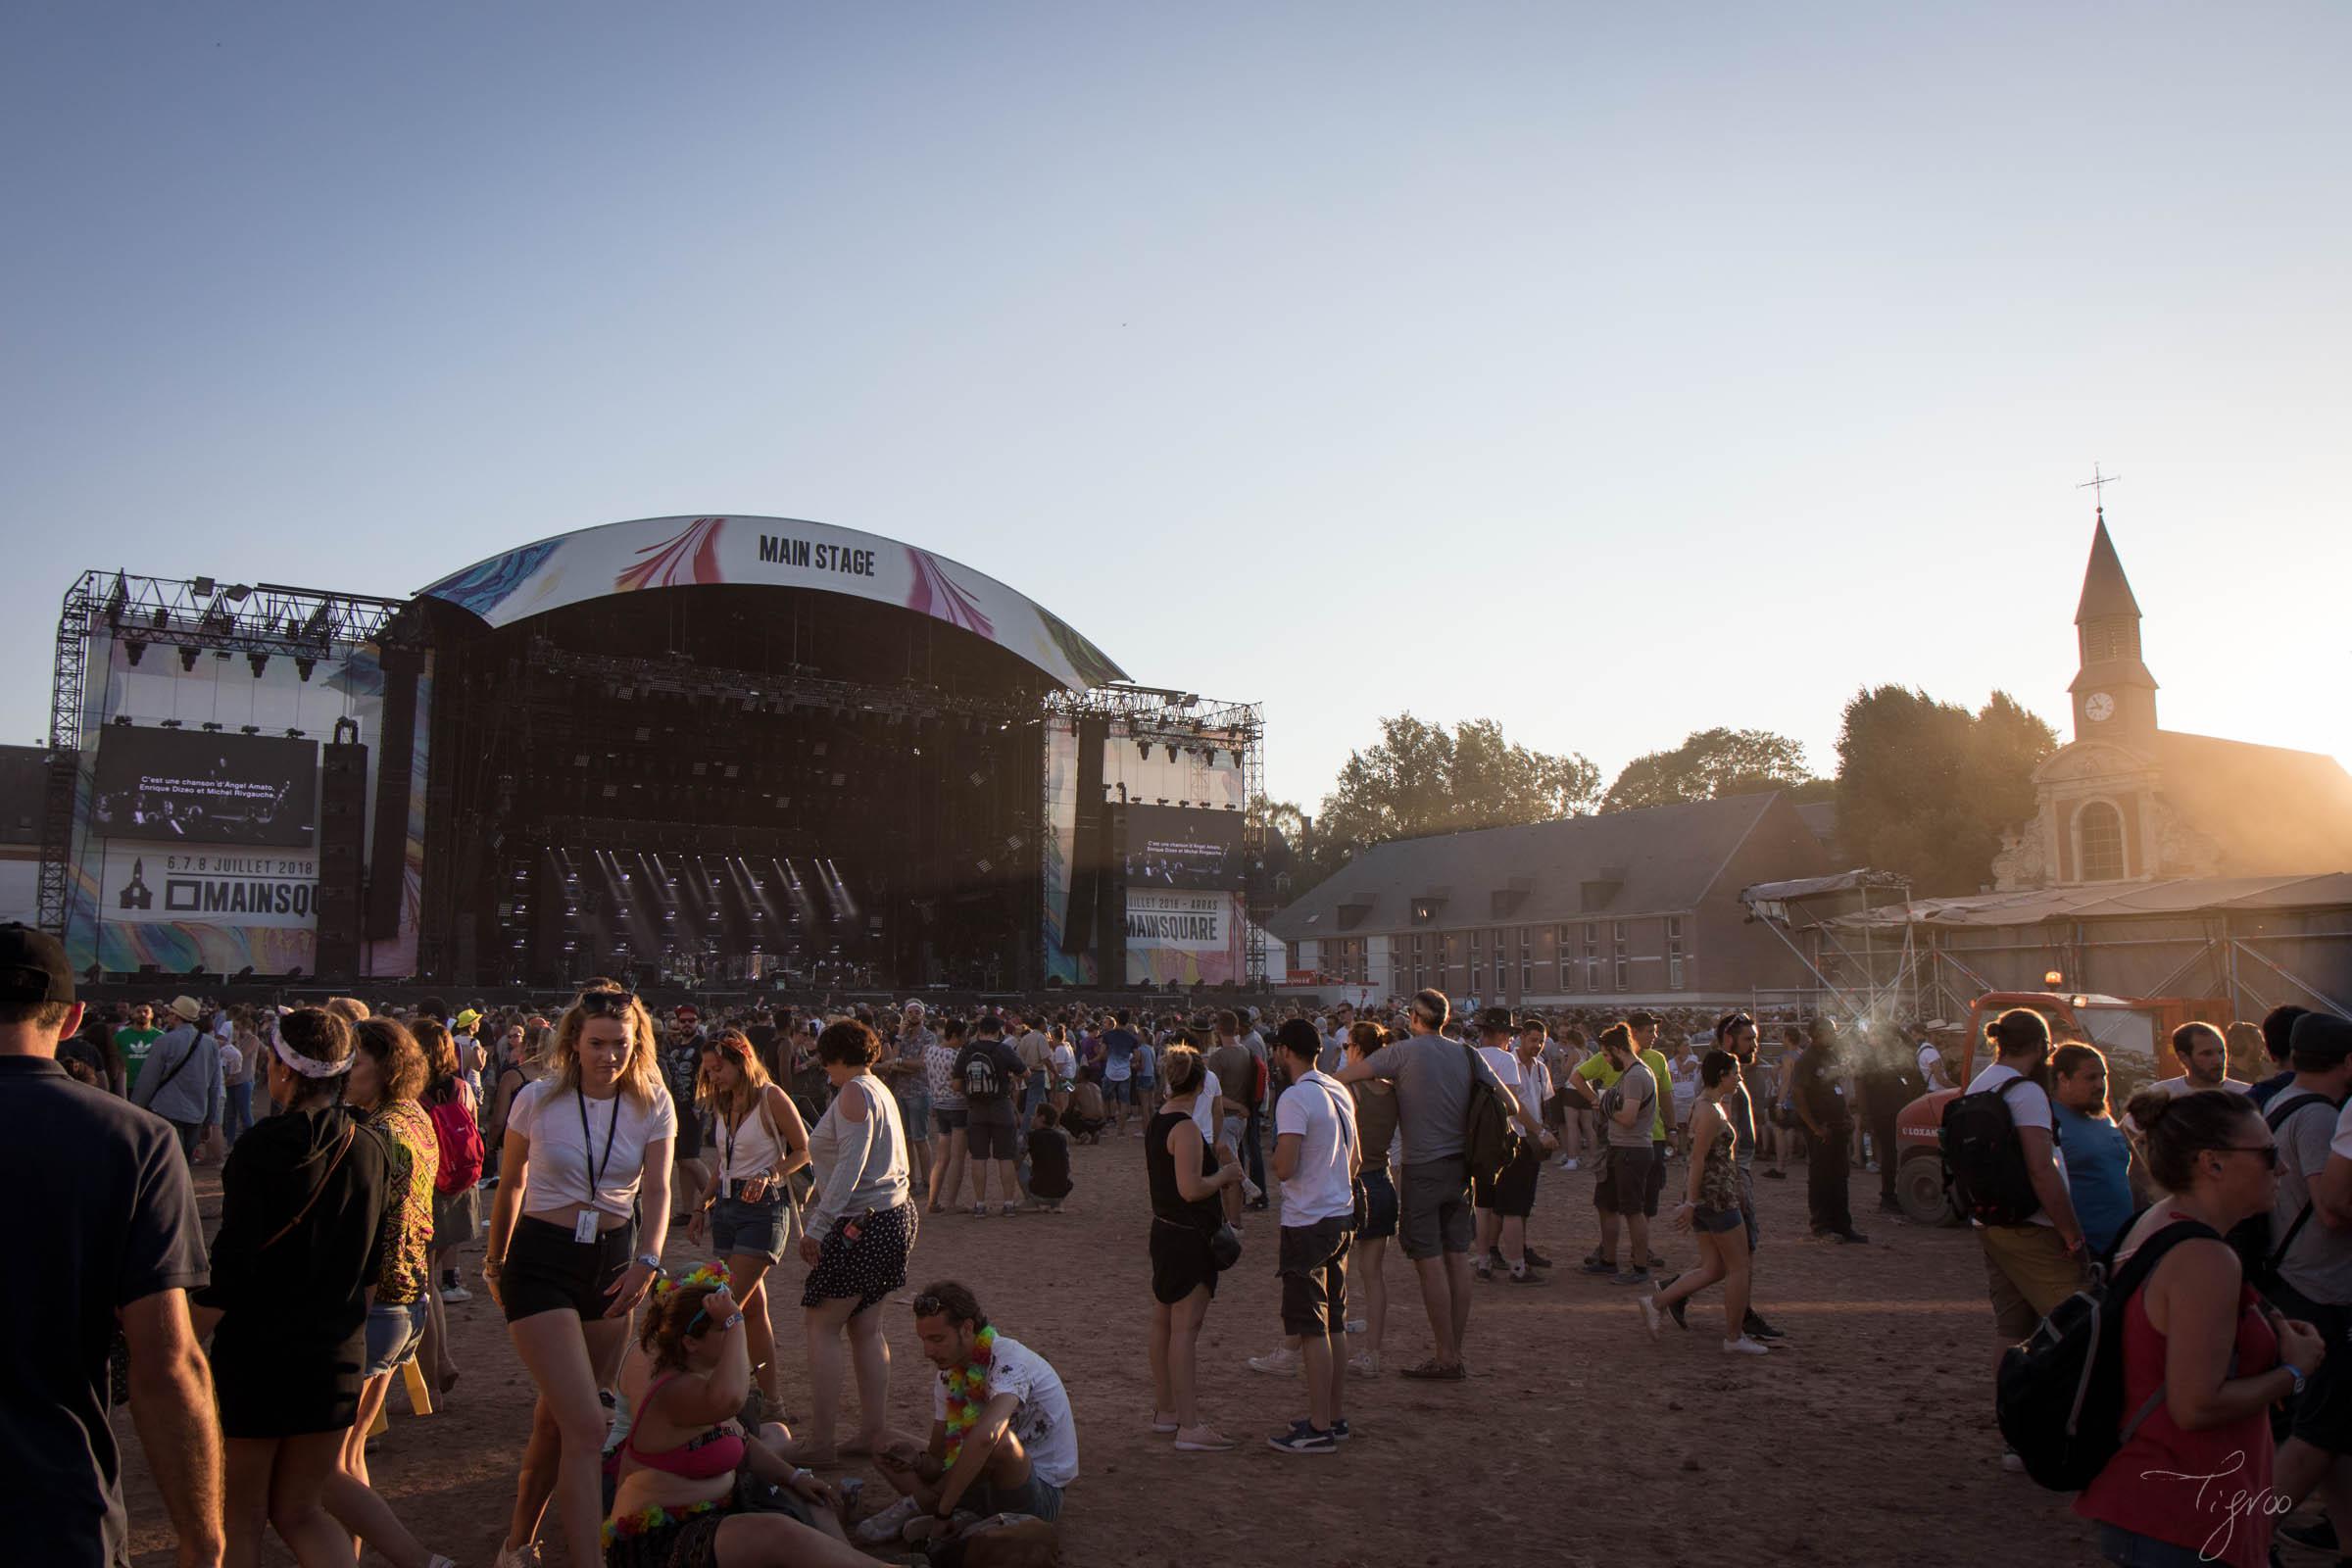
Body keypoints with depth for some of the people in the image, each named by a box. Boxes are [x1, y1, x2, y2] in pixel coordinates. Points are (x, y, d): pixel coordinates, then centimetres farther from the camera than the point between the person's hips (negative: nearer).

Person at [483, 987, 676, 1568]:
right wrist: (495, 1262, 14)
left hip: (613, 1262, 3)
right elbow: (511, 1184, 5)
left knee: (556, 1417, 14)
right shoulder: (538, 1099, -9)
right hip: (541, 1262, -3)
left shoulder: (652, 1104, -3)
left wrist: (647, 1260, -27)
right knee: (587, 1427, -14)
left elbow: (657, 1191, -11)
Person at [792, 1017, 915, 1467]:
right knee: (864, 1325, 12)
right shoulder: (881, 1091, 16)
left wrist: (817, 1225, -23)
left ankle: (821, 1442, -4)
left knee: (821, 1325, -4)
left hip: (863, 1222, -10)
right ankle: (872, 1433, 15)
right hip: (894, 1214, 10)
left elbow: (851, 1165, -21)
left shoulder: (854, 1093, -12)